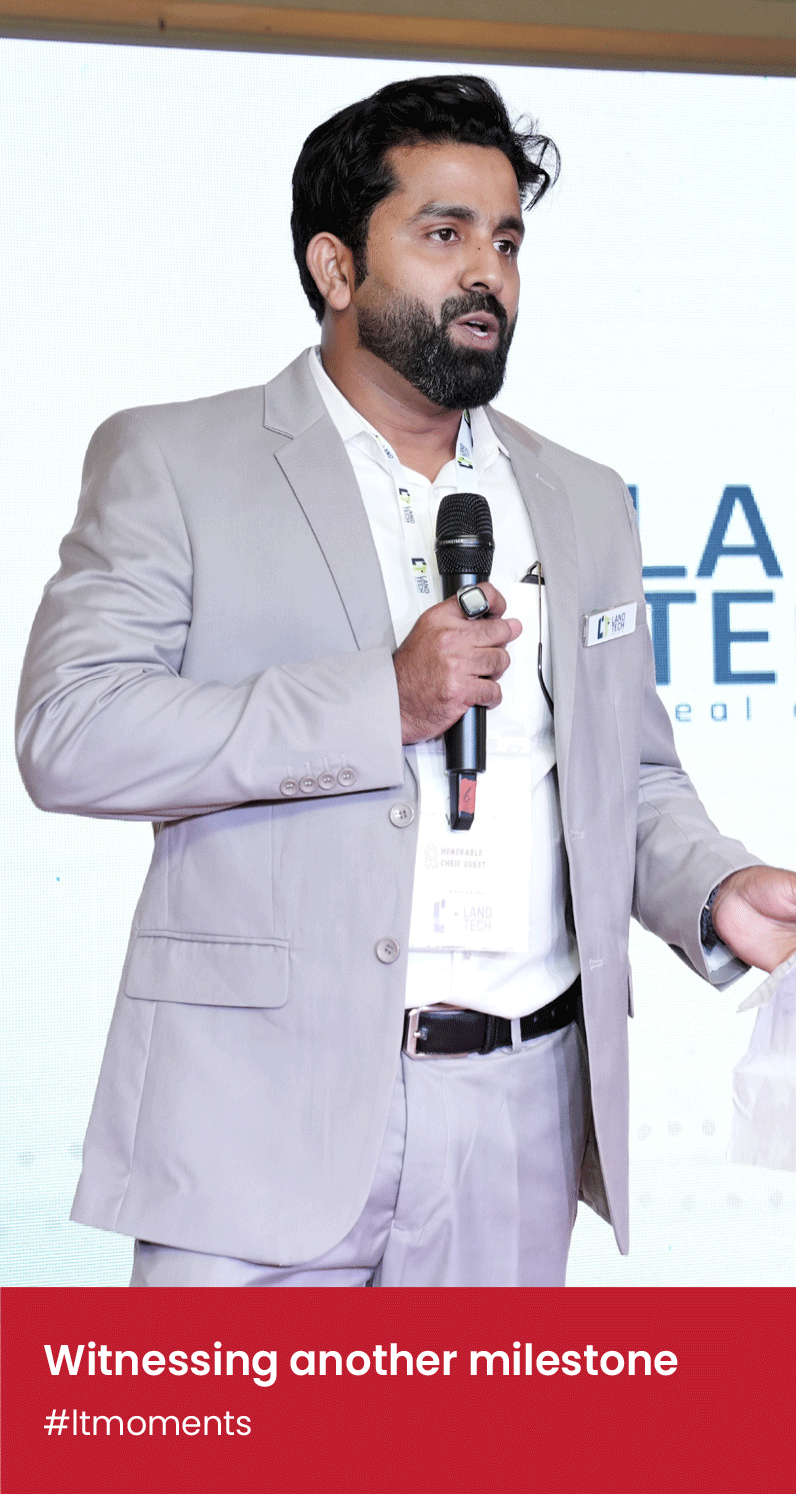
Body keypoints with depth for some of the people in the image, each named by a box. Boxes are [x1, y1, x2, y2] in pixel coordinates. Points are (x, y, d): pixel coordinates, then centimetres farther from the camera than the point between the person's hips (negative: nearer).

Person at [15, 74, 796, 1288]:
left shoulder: (585, 505, 16)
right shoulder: (172, 461, 1)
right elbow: (70, 732, -11)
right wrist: (383, 702, -16)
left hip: (522, 1125, 5)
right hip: (265, 1113, -4)